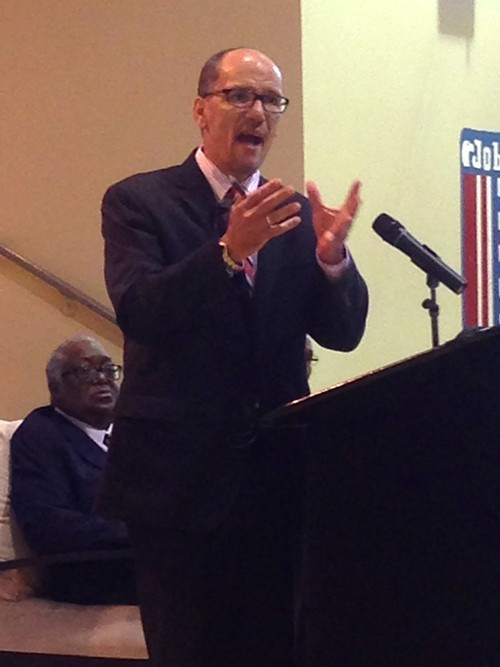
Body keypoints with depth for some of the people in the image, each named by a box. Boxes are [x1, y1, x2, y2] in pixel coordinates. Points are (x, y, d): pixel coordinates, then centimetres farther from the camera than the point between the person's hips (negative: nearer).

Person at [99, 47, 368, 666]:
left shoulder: (296, 216, 11)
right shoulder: (138, 201, -1)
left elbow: (343, 332, 4)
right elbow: (137, 312, -16)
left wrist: (331, 255, -17)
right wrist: (229, 250, -29)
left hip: (278, 471, 4)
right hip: (179, 474, -4)